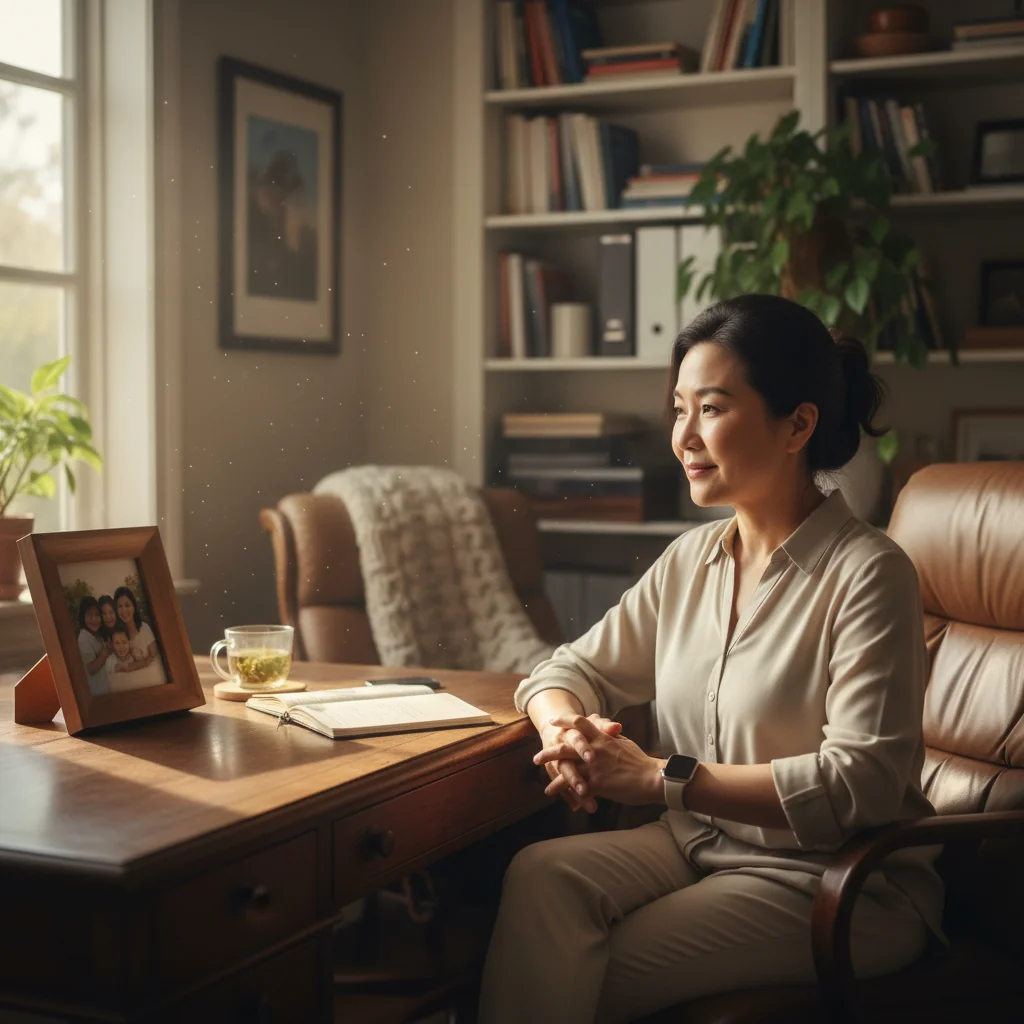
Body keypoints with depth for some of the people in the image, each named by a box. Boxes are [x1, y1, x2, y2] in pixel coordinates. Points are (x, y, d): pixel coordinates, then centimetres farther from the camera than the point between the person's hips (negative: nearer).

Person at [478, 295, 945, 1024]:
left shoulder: (867, 573, -14)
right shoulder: (691, 560, 8)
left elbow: (865, 780, -22)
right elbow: (571, 670, 12)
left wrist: (662, 777, -23)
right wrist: (569, 734, -14)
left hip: (837, 878, -6)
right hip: (697, 842, 6)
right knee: (541, 875, -22)